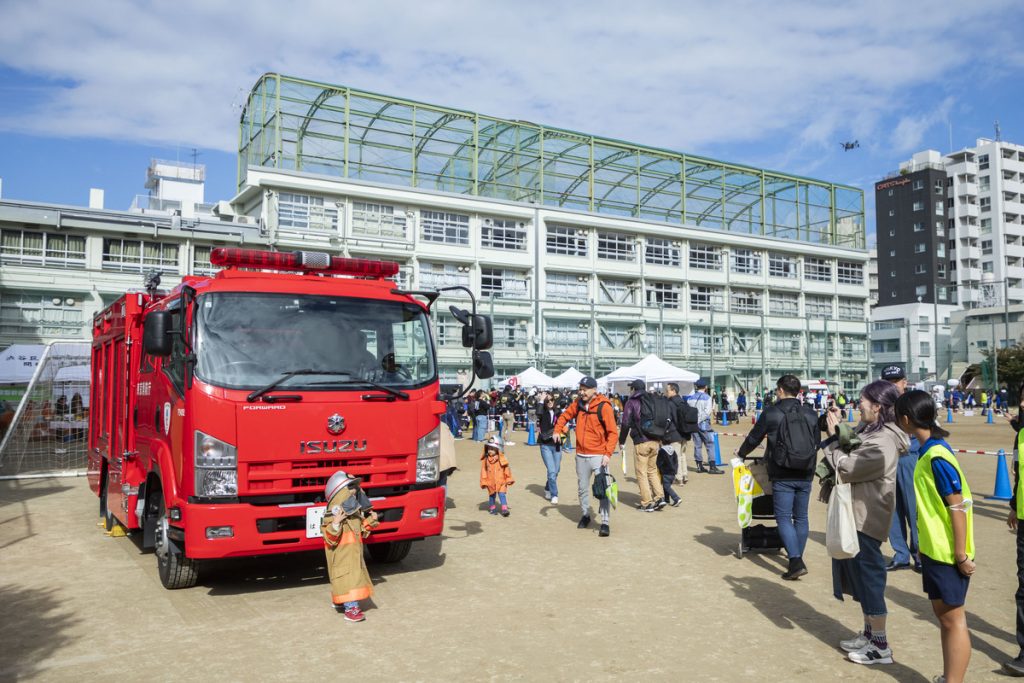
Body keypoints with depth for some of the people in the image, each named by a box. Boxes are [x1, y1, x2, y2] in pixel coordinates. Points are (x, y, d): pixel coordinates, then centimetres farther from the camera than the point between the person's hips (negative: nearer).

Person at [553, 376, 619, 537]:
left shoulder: (604, 406, -13)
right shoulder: (578, 404, 4)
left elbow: (613, 432, -15)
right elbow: (565, 415, 21)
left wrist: (608, 453, -22)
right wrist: (558, 430, 4)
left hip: (598, 456, -6)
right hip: (581, 455, 6)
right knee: (583, 488, 16)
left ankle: (605, 523, -3)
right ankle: (585, 515, 34)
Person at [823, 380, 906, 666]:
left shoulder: (881, 443, -25)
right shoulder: (869, 429, 6)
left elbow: (846, 468, -23)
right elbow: (851, 453, 10)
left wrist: (833, 435, -12)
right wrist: (839, 427, 0)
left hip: (866, 519, -10)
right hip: (858, 513, 10)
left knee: (869, 577, 1)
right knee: (860, 575, 19)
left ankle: (881, 646, 14)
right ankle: (869, 634, 33)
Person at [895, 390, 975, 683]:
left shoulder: (937, 457, -22)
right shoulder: (929, 451, 6)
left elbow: (959, 507, -21)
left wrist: (961, 554, -17)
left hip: (948, 553, -9)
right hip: (934, 549, 9)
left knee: (953, 618, 2)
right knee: (943, 615, 17)